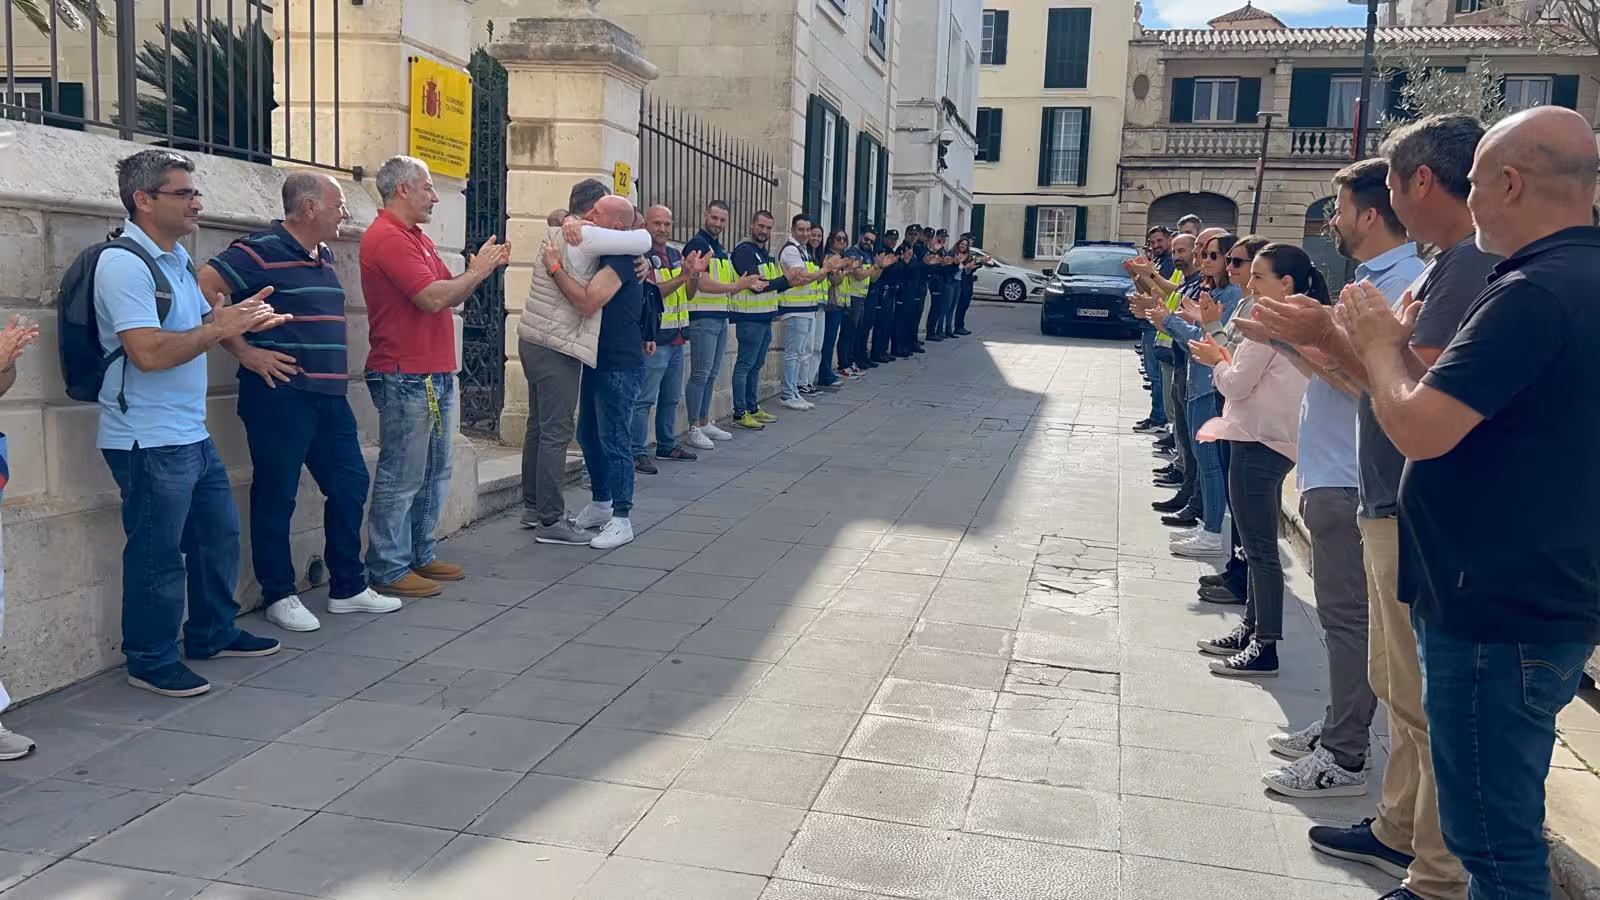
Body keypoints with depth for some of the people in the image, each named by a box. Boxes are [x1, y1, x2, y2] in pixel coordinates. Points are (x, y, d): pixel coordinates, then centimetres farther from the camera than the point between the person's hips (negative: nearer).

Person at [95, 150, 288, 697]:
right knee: (158, 554, 0)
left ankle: (213, 633, 33)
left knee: (219, 534, 17)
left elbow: (200, 322, 25)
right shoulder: (123, 264, -17)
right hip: (150, 441, -10)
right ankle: (151, 662, 15)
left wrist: (237, 320, 6)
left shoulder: (176, 258, 14)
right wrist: (221, 328, -18)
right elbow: (149, 352, -26)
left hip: (191, 433, 10)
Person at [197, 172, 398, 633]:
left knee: (349, 485, 11)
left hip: (330, 395, 9)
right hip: (281, 395, -8)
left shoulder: (323, 256, 15)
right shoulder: (262, 250, -11)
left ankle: (348, 587, 23)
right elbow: (202, 287, -20)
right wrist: (244, 351, -17)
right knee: (276, 495, 2)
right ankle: (279, 595, 14)